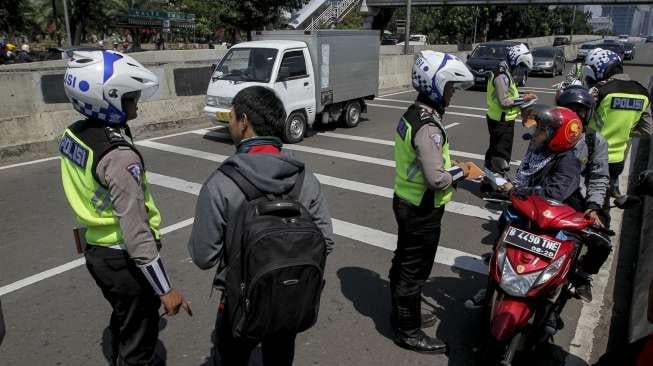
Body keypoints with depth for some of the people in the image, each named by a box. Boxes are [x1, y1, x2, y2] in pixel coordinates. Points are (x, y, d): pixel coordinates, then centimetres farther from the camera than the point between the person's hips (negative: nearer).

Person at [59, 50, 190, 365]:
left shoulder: (73, 135, -1)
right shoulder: (119, 156, -28)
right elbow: (136, 231, -29)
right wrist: (165, 289, -23)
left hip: (96, 250, 9)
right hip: (124, 259, -9)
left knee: (123, 321, 30)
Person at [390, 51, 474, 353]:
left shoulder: (413, 114, 4)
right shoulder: (428, 127, -27)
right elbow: (437, 179, -30)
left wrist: (451, 165, 5)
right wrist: (459, 171, -12)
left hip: (407, 201, 10)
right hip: (422, 210, -10)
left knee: (404, 263, 22)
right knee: (415, 271, 5)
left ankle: (401, 314, 40)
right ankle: (409, 331, 21)